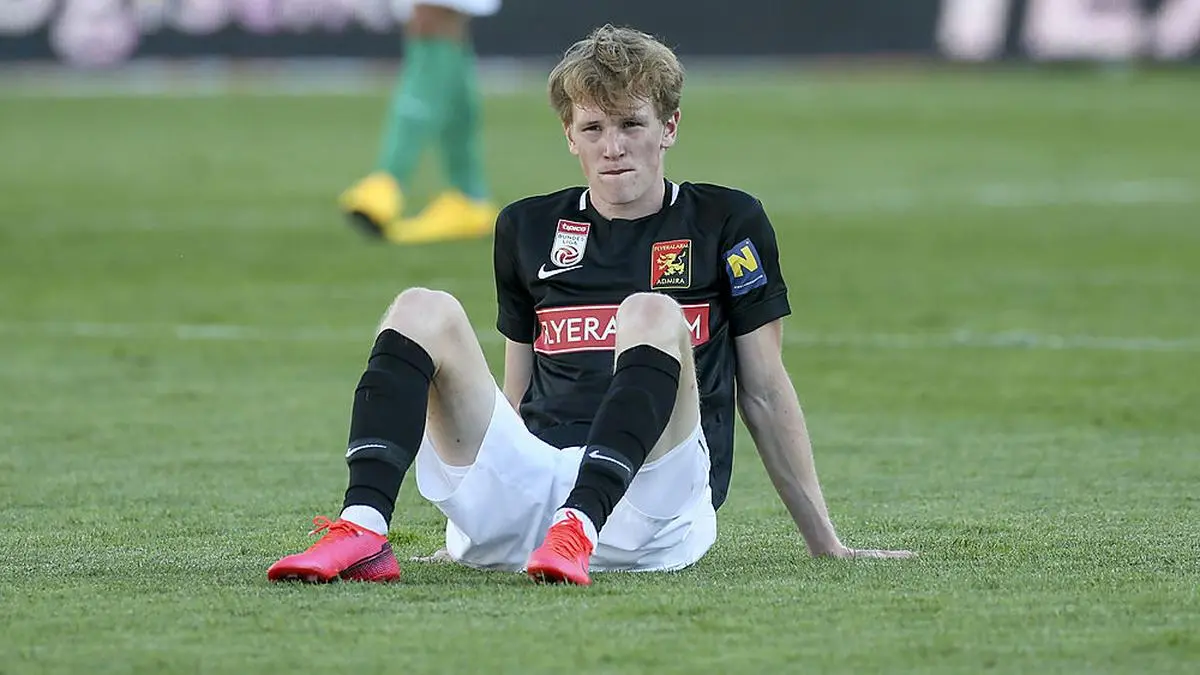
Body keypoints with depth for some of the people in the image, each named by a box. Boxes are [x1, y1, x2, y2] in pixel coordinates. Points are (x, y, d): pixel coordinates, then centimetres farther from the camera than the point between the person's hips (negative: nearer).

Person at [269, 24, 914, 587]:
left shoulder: (726, 223, 10)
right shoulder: (527, 228, 19)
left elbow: (764, 391, 12)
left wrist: (826, 544, 11)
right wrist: (479, 518, 29)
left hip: (653, 512, -3)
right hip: (527, 486, 3)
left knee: (653, 314, -28)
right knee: (423, 309, -14)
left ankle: (578, 530, -47)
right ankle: (362, 531, -35)